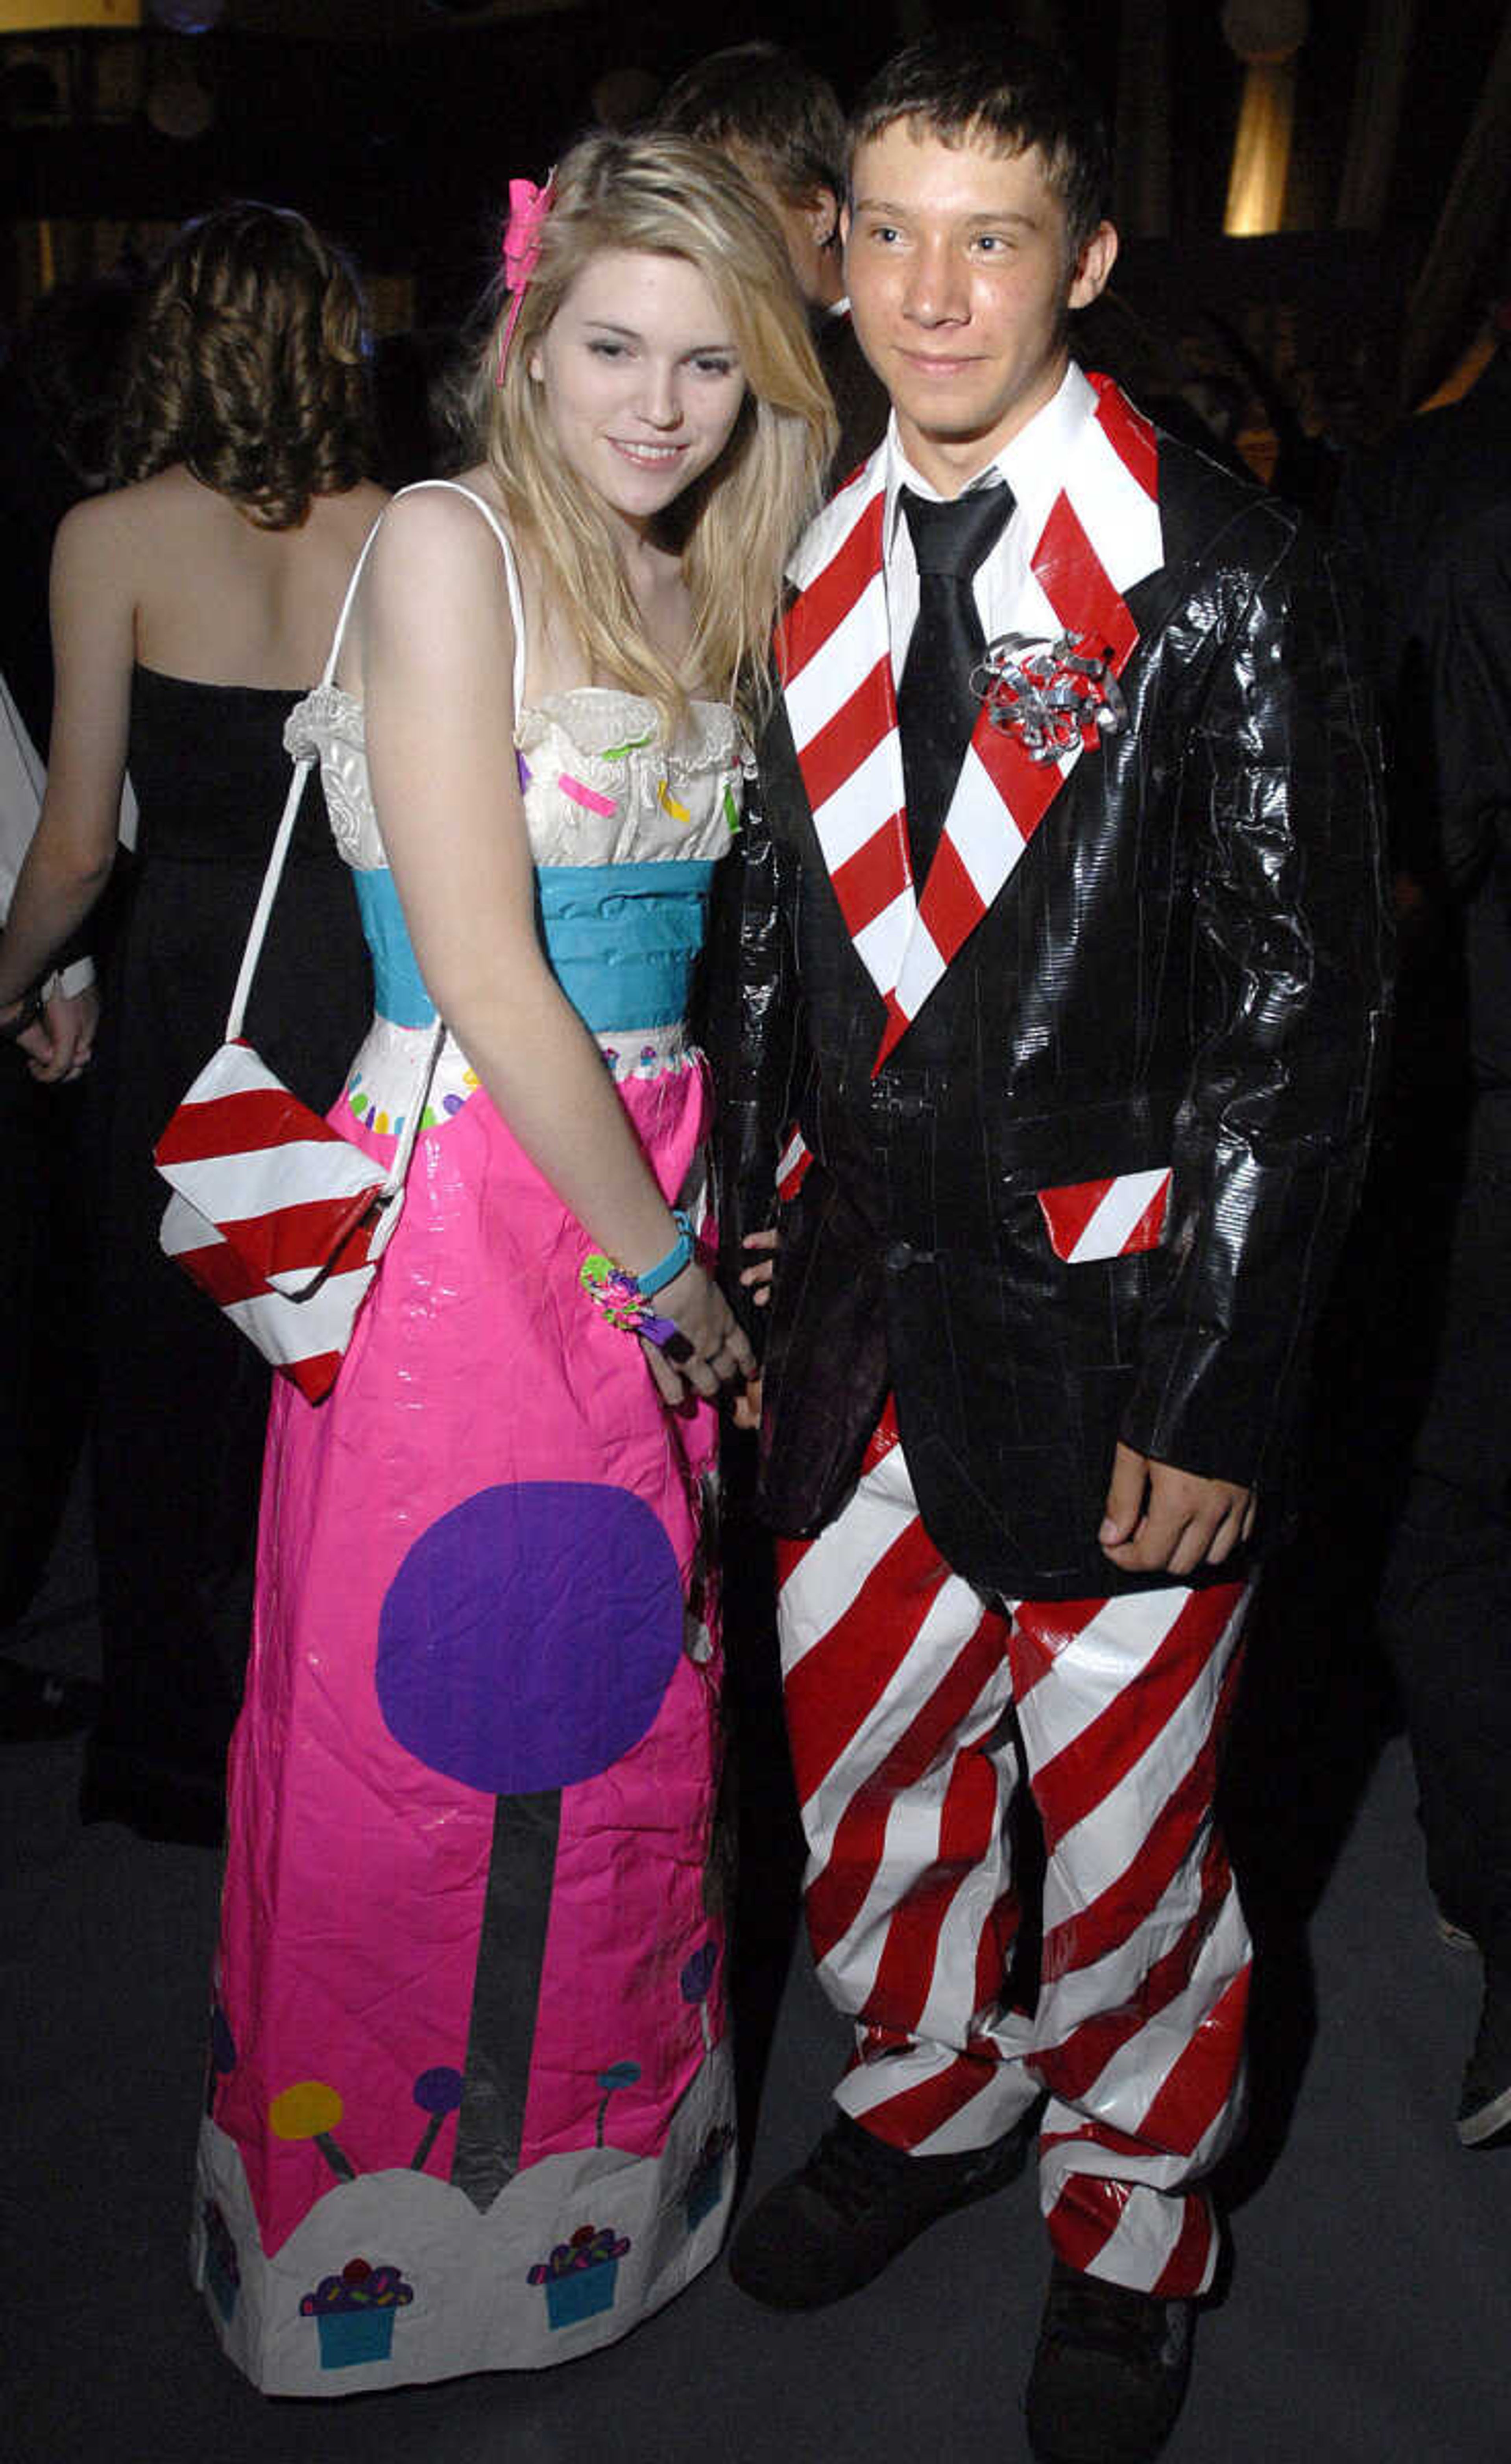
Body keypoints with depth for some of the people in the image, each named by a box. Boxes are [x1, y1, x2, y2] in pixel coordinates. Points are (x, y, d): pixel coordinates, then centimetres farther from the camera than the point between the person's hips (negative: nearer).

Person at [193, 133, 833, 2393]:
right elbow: (480, 966, -16)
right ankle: (402, 2218, 32)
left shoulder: (705, 590, 10)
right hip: (461, 1205, -6)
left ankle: (599, 2165, 40)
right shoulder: (449, 541, -11)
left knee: (634, 1704, 16)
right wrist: (659, 1254, -11)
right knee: (433, 1719, 7)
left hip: (655, 1197, 7)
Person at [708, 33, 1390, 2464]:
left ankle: (1133, 2209, 39)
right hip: (862, 1294, 5)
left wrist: (1213, 1386, -13)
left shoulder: (1221, 577, -9)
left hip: (1110, 1316, -5)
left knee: (1114, 1821, 10)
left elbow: (1304, 1000, -10)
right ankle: (936, 2094, 47)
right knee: (857, 1753, 18)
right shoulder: (815, 576, 8)